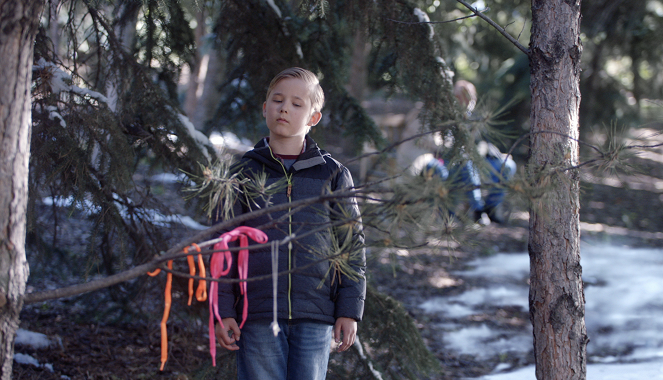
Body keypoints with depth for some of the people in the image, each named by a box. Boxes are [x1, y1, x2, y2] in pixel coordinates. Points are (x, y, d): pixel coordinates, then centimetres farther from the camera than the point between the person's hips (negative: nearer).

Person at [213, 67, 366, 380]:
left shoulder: (333, 174, 7)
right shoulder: (243, 173, 7)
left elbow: (352, 245, 8)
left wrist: (349, 310, 1)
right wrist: (222, 311, 0)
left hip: (315, 318, 0)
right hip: (258, 315, 0)